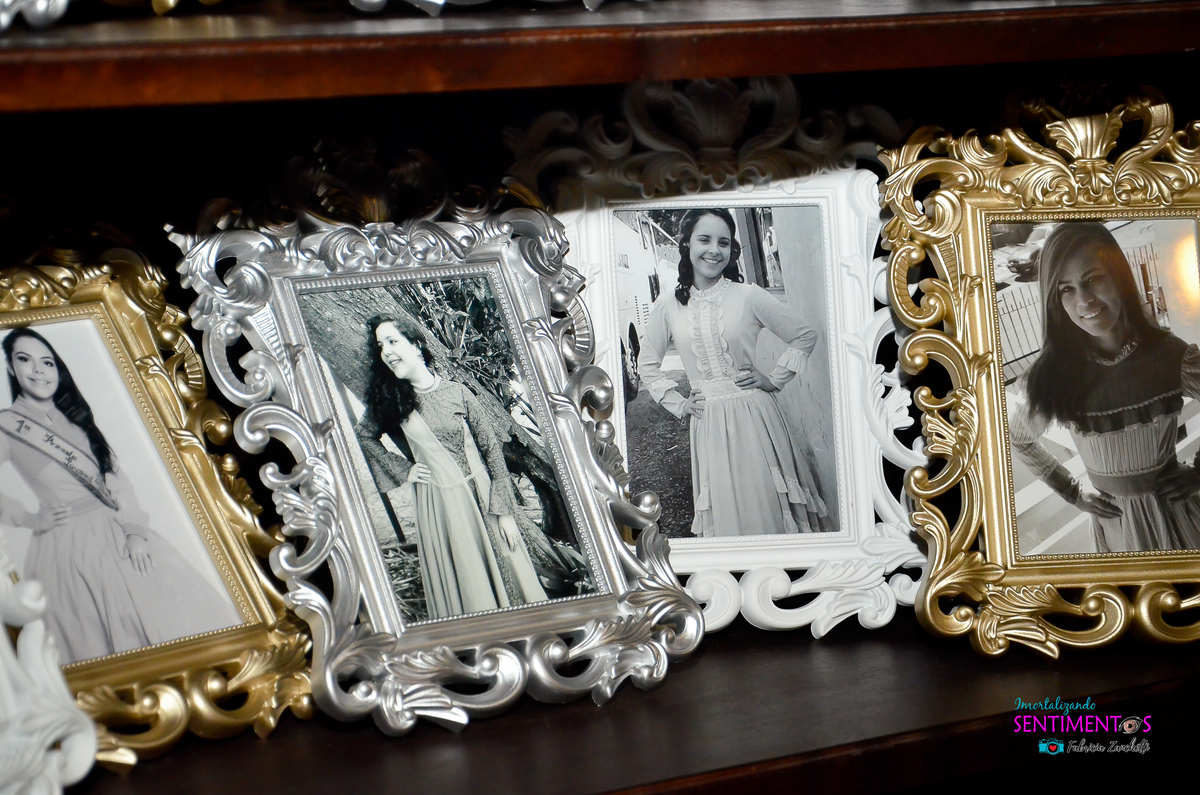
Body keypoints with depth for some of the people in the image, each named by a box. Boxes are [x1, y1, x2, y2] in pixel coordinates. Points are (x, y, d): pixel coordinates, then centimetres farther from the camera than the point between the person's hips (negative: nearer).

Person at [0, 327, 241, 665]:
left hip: (115, 535, 5)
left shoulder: (75, 419, 14)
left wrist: (134, 531, -8)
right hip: (67, 548, -5)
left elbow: (116, 477, 5)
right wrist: (29, 519, -6)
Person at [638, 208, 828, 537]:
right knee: (724, 513, 8)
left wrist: (773, 380, -1)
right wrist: (679, 404, 6)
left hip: (754, 416, -2)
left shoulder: (748, 296, -4)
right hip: (707, 423, 2)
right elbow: (648, 367, 15)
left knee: (768, 506, 1)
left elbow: (805, 338, 6)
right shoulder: (667, 307, 2)